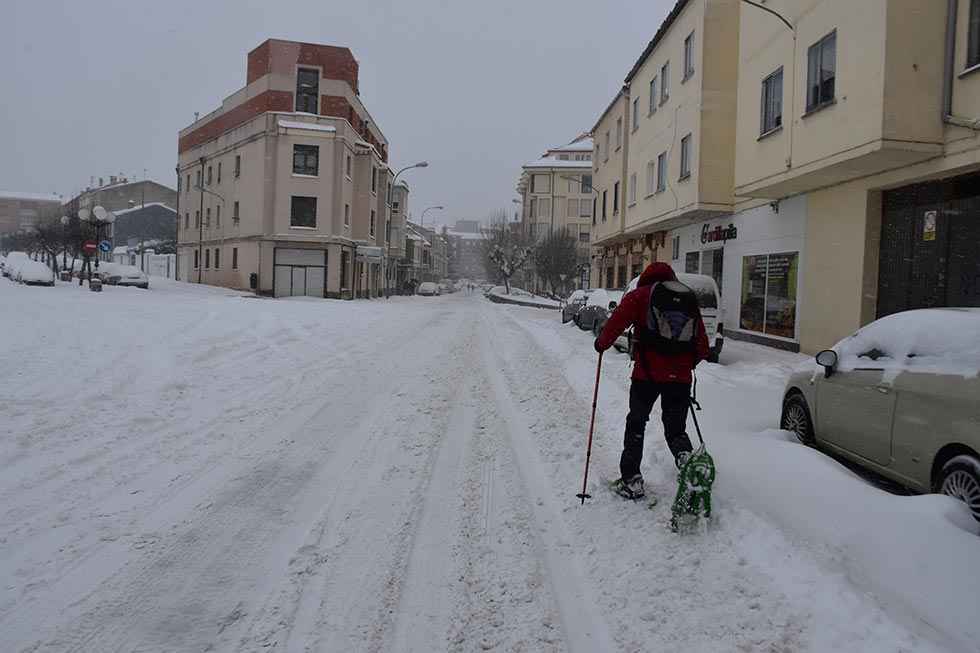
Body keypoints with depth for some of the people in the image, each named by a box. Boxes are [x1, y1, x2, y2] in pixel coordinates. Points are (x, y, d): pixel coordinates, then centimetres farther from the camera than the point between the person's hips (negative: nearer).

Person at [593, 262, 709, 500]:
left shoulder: (641, 295, 4)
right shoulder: (691, 300, 17)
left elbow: (618, 321, -6)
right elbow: (703, 348, 17)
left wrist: (602, 343, 11)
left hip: (647, 373, -3)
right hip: (681, 376, 3)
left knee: (636, 424, 13)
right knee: (676, 428, 17)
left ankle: (631, 480, 13)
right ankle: (685, 456, -13)